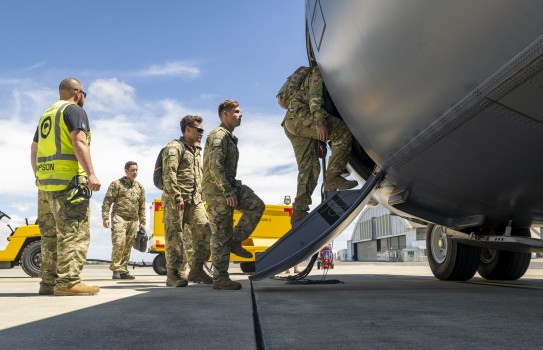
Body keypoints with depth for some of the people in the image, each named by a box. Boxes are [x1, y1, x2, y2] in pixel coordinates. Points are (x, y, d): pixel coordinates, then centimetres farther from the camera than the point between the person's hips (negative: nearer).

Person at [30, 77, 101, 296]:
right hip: (69, 181, -9)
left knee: (51, 235, 11)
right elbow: (79, 142, -17)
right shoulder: (74, 110, -2)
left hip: (46, 182, 9)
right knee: (74, 233, -9)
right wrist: (91, 173, -23)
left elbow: (34, 151, 26)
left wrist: (39, 178, 30)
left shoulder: (46, 115, 24)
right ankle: (67, 282, -13)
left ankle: (49, 282, 14)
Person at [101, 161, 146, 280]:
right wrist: (105, 217, -9)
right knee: (119, 243, -16)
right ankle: (116, 269, -8)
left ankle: (123, 270, 10)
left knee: (128, 246, 4)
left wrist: (142, 222, 15)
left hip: (133, 220, 4)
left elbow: (142, 206, 20)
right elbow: (107, 202, -1)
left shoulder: (140, 187, 16)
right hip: (119, 217, -4)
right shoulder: (116, 184, 3)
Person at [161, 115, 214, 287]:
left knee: (204, 232, -1)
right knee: (175, 236, -3)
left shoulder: (196, 150, 23)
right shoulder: (174, 147, -4)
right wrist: (177, 197, -22)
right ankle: (173, 274, 4)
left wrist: (199, 197, 20)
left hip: (195, 201, 8)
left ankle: (196, 270, 7)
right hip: (176, 201, -8)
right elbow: (169, 174, -16)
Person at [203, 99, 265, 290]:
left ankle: (235, 241, 3)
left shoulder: (230, 137, 19)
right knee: (221, 234, -5)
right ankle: (220, 278, 3)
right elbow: (215, 166, -23)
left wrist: (234, 187, 17)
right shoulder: (219, 135, -13)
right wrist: (228, 192, -24)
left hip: (229, 187, 9)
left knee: (256, 205, -2)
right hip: (217, 190, -9)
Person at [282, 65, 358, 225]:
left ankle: (299, 212, -3)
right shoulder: (320, 72, 6)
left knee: (309, 168, 3)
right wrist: (320, 123, -25)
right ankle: (333, 177, -23)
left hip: (291, 125, 10)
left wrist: (320, 140, 25)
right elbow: (314, 96, -13)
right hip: (299, 116, -10)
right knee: (344, 132, -17)